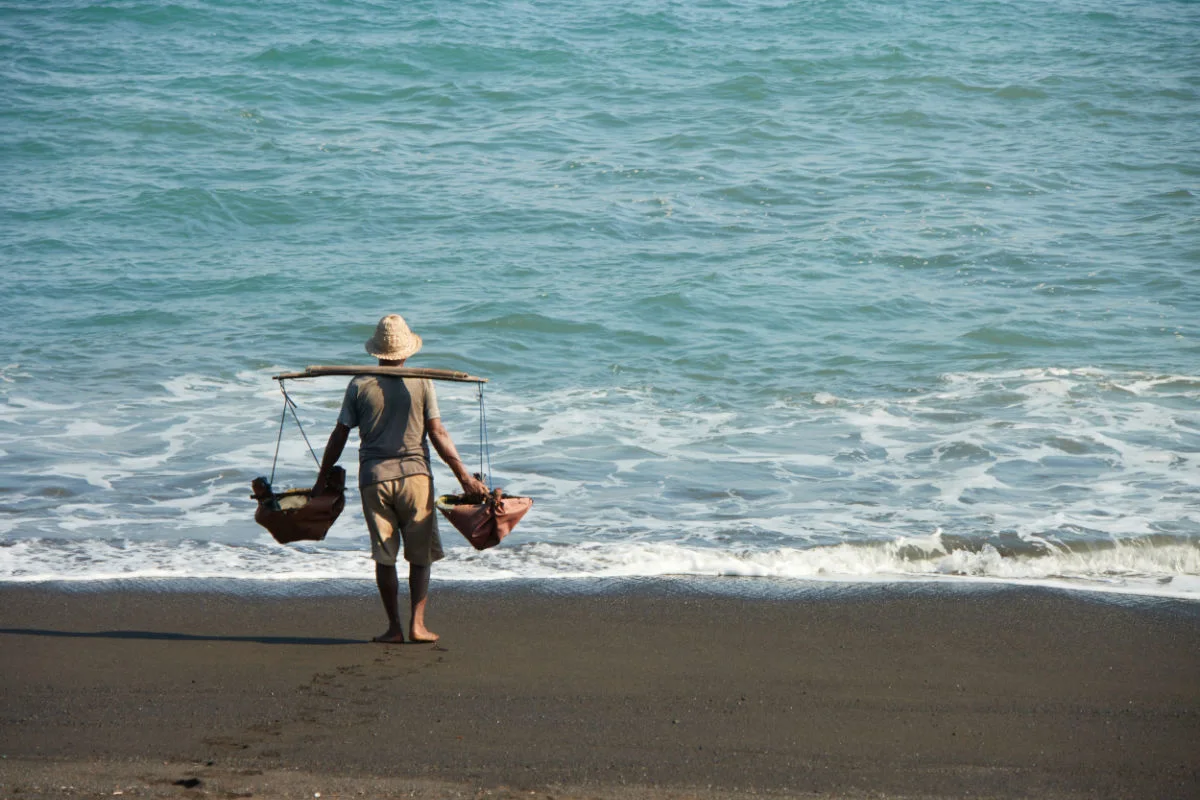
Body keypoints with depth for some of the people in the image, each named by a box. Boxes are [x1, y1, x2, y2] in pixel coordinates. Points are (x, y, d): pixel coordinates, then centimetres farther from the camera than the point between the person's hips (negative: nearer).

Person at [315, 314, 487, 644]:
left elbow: (339, 437, 4)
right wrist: (465, 476, 1)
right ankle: (417, 623, 2)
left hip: (374, 478, 1)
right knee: (420, 555, 9)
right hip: (414, 474, -1)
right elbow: (437, 434, -4)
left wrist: (322, 480, 13)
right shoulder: (421, 383, -1)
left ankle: (394, 627, 8)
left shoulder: (359, 385, 2)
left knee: (384, 556, 7)